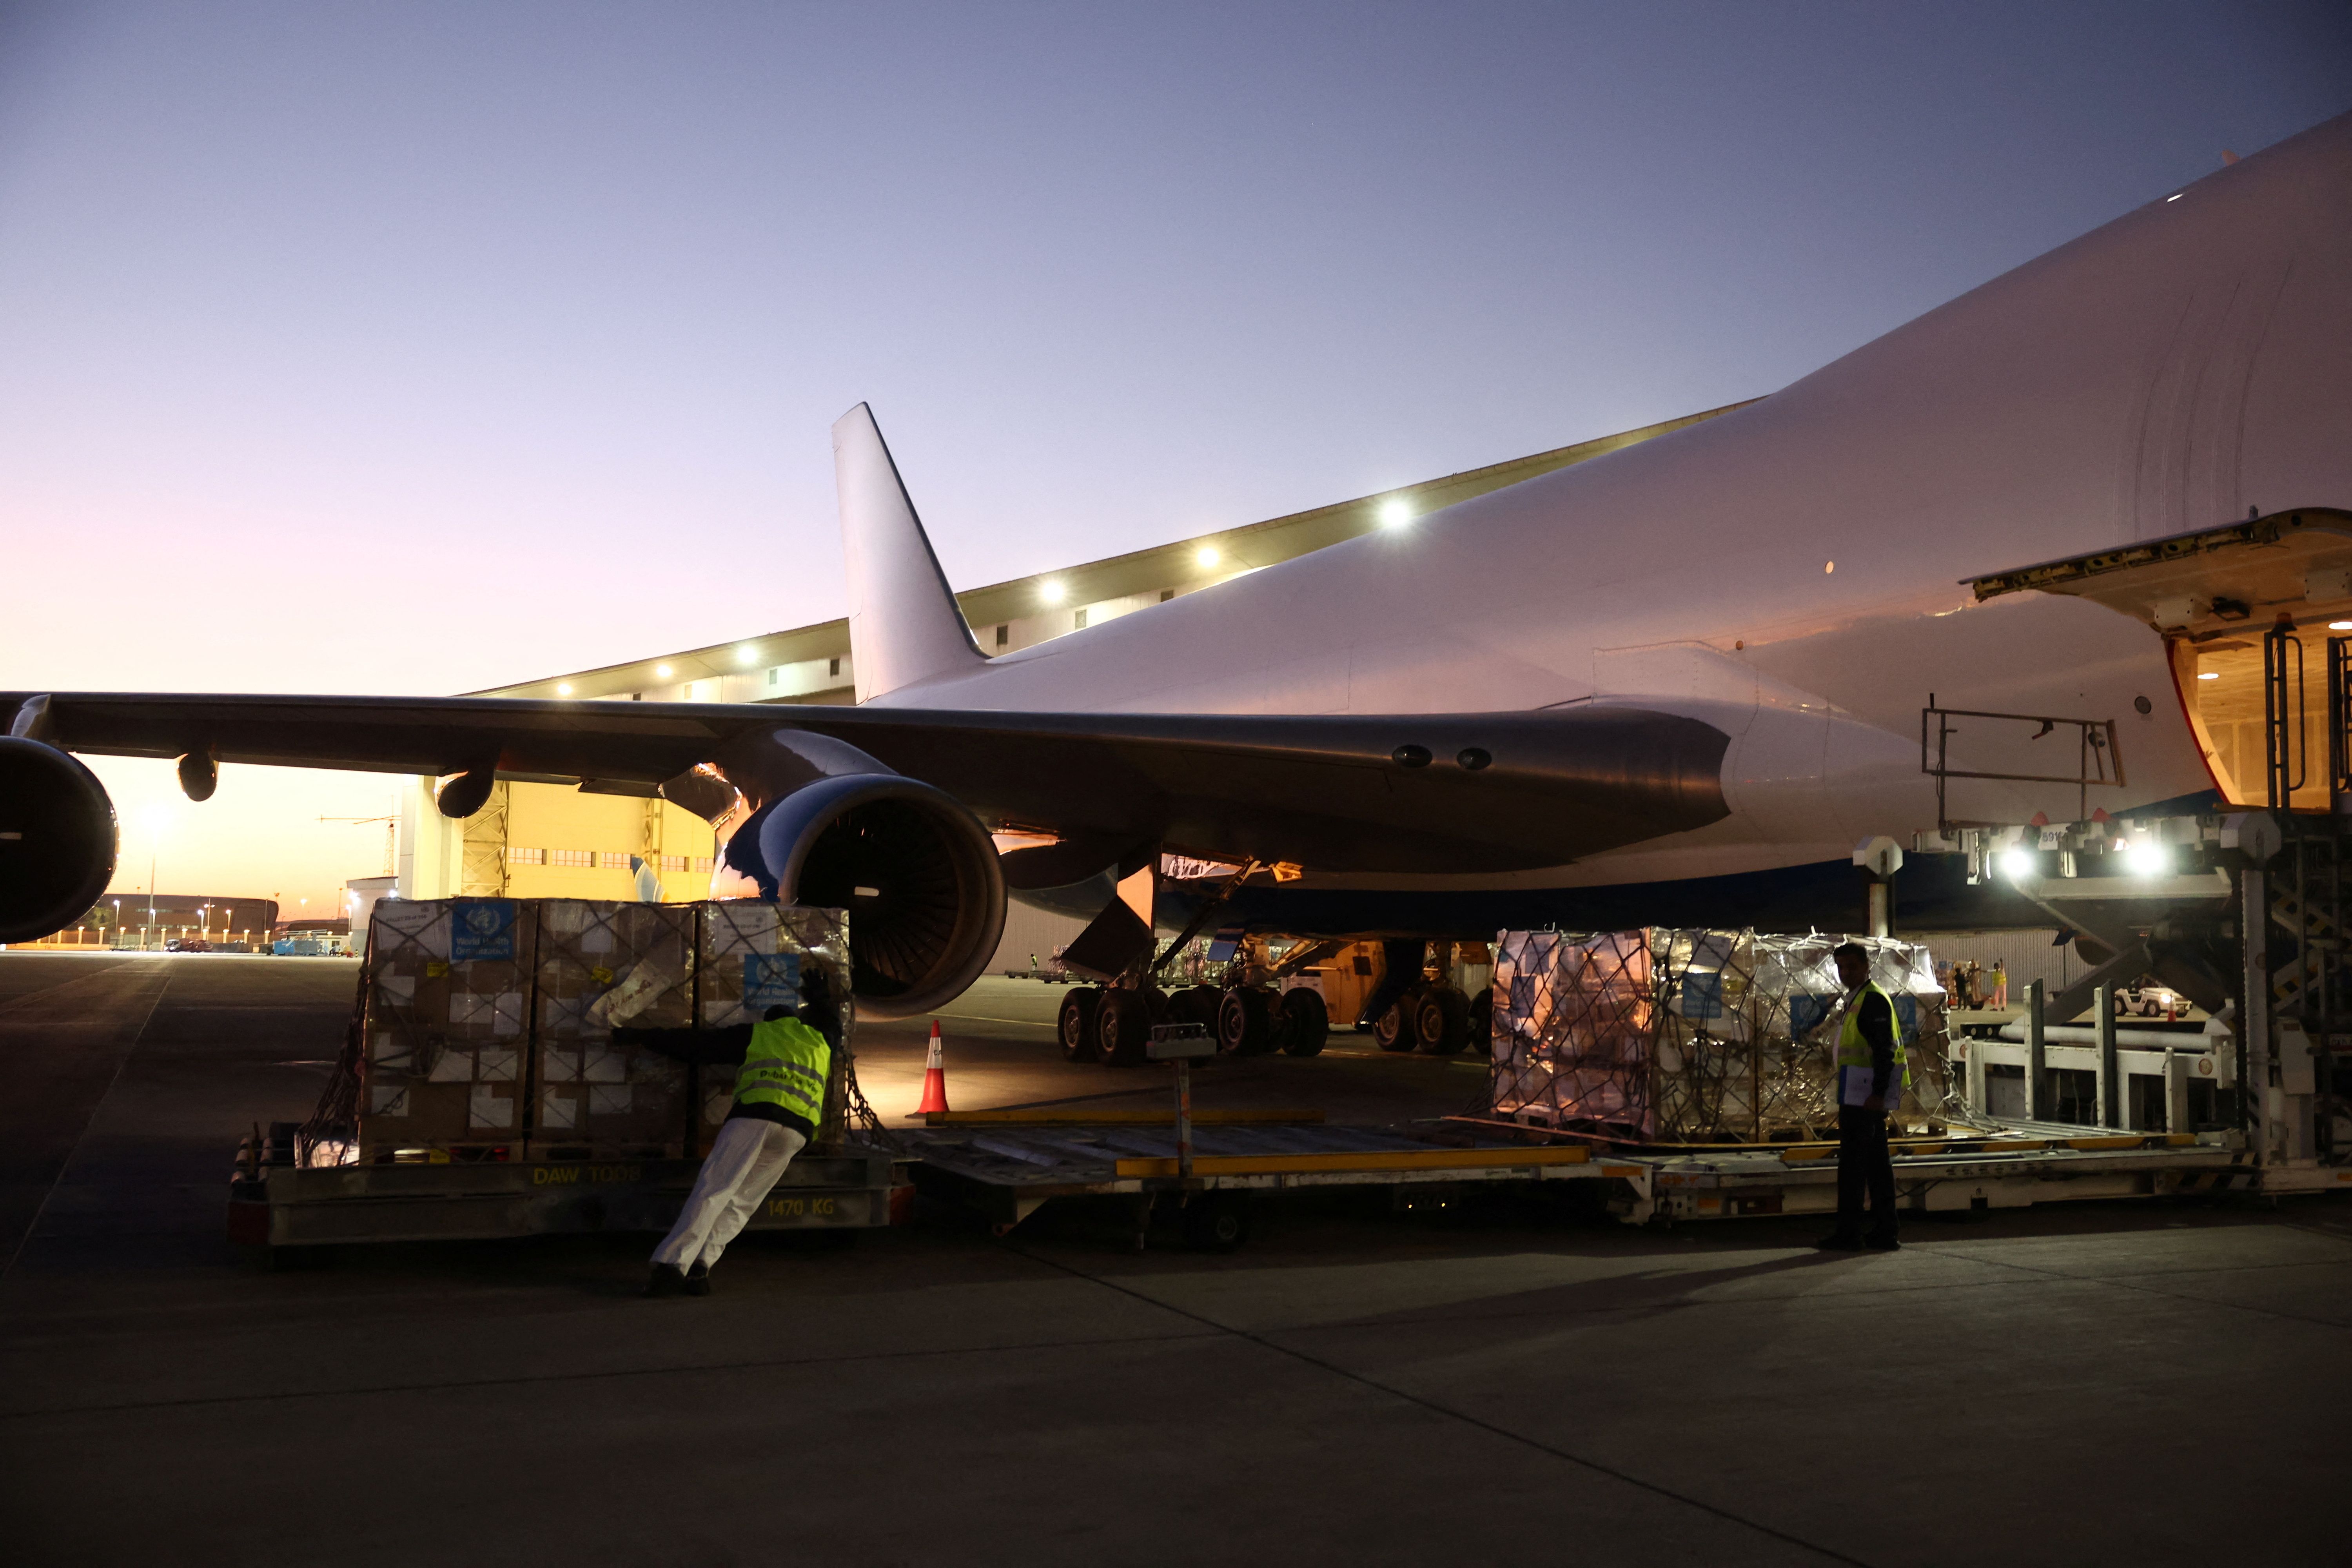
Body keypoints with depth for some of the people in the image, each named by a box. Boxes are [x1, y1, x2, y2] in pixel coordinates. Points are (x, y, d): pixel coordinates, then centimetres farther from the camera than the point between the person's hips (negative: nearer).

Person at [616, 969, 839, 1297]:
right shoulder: (818, 1039, 30)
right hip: (798, 1129, 2)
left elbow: (695, 1043, 23)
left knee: (712, 1191, -11)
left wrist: (641, 1037, 30)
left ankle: (672, 1266, -26)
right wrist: (819, 995, 73)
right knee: (741, 1203, 7)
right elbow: (831, 1022, 55)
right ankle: (700, 1268, -10)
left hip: (754, 1114, -2)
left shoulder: (755, 1034, 24)